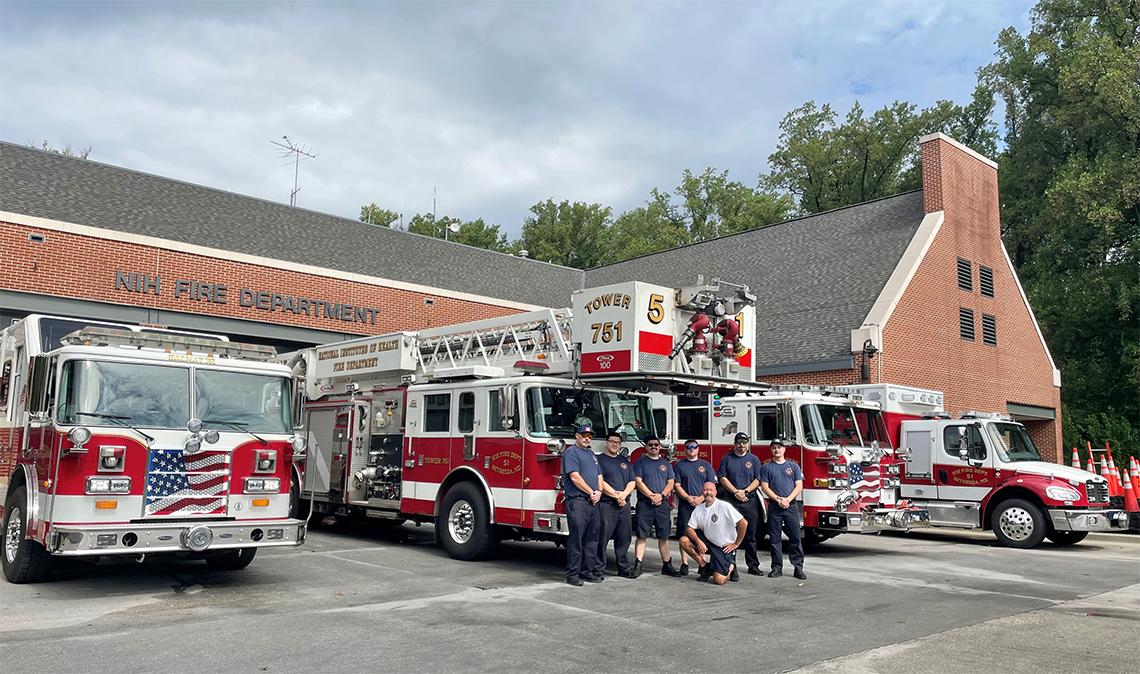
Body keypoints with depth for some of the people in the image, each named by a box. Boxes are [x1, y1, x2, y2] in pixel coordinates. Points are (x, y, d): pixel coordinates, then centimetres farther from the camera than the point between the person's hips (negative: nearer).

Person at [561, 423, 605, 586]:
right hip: (577, 501, -8)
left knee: (591, 538, 9)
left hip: (593, 502, 8)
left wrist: (599, 492, 1)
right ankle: (572, 574, -3)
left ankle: (589, 571, 16)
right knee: (576, 538, -7)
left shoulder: (591, 454, 22)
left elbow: (599, 476, 20)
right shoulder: (571, 452, -4)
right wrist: (591, 492, -10)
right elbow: (575, 477, -13)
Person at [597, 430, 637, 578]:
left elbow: (632, 482, 12)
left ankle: (624, 568, 15)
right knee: (602, 538, -6)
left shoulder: (625, 462, 20)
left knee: (624, 538, 8)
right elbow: (600, 482, -9)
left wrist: (624, 494, -7)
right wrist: (616, 495, -14)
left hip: (624, 505, 6)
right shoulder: (600, 460, 2)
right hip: (606, 505, -6)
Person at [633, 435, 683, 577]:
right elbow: (638, 481, -6)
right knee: (641, 535, -4)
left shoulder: (666, 463, 15)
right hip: (644, 504, -3)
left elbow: (670, 483, 8)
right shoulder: (640, 462, 4)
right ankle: (637, 565, -3)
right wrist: (652, 495, -14)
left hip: (662, 504, 3)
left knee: (664, 536, 6)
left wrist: (662, 495, -9)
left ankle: (667, 565, 12)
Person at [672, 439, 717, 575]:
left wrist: (701, 498, -10)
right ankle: (684, 563, 1)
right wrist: (689, 498, -12)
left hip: (703, 504, 1)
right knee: (684, 535, -3)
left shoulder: (706, 465, 12)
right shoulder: (679, 465, 8)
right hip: (685, 505, -1)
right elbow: (677, 486, 1)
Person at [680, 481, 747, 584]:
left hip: (725, 547, -5)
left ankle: (731, 567, 18)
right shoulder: (698, 509, -1)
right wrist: (698, 541, -21)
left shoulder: (724, 506, -18)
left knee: (719, 580, -18)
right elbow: (689, 528, -2)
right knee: (684, 540, -15)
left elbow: (743, 523, -21)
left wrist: (736, 544, -13)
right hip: (708, 543, 5)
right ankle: (704, 566, 3)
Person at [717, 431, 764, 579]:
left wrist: (745, 491, -11)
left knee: (751, 535, 5)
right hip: (731, 501, -1)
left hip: (750, 502, 1)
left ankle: (753, 565, 14)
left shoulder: (754, 459, 9)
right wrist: (735, 492, -10)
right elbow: (723, 478, 1)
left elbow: (757, 480, 3)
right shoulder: (727, 458, 7)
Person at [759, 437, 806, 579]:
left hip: (791, 506, 0)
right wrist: (778, 499, -12)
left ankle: (798, 567, 3)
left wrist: (788, 499, -11)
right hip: (774, 507, 0)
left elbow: (799, 486, 3)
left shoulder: (793, 466, 9)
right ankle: (777, 567, 8)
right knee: (774, 539, 2)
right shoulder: (767, 467, 7)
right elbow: (765, 487, 0)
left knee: (795, 537, -2)